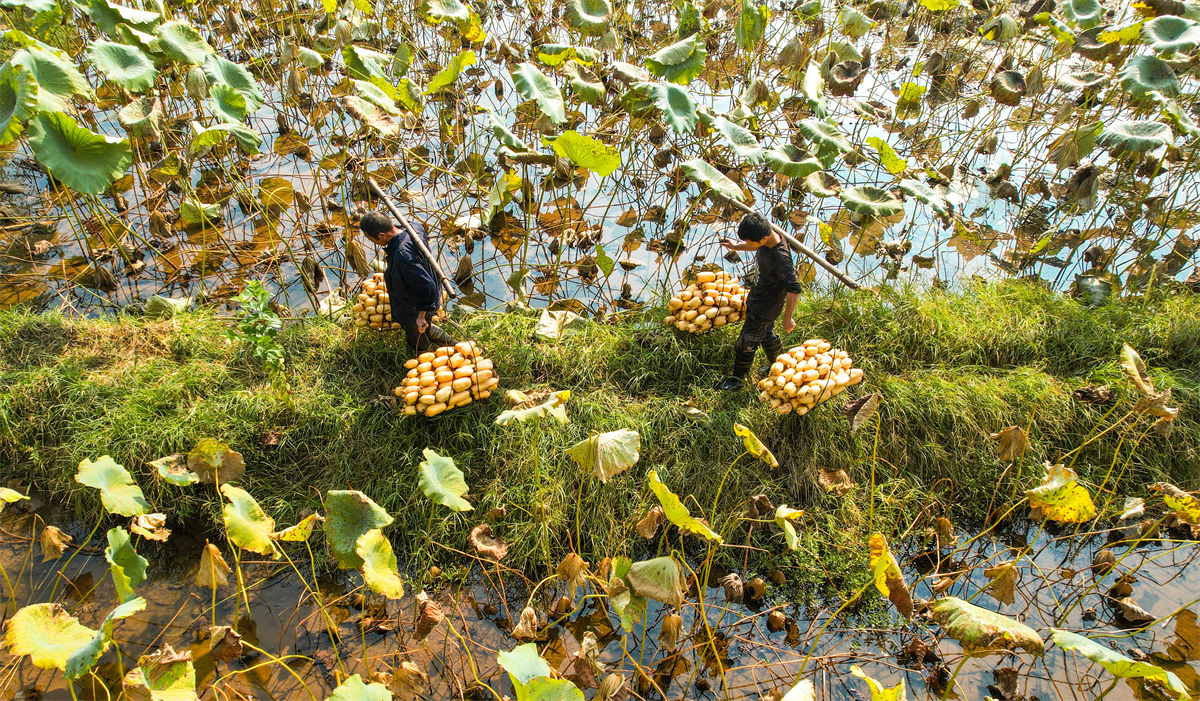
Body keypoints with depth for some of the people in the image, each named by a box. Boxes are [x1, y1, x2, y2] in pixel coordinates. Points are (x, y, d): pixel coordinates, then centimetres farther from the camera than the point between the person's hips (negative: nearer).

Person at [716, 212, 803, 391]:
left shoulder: (780, 257, -38)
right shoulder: (766, 239, -13)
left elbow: (794, 290, -30)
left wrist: (787, 318, -22)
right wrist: (736, 247, 17)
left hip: (765, 308, -9)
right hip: (756, 298, 9)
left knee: (745, 344, 6)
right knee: (766, 335, 28)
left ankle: (738, 380, 29)